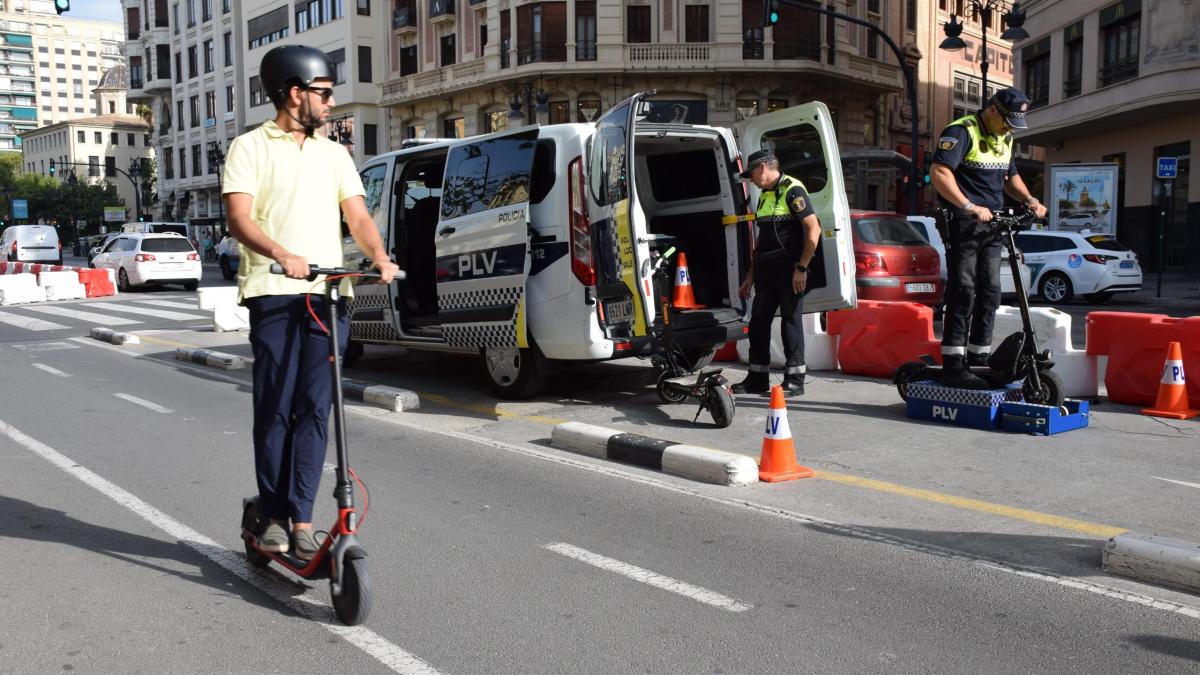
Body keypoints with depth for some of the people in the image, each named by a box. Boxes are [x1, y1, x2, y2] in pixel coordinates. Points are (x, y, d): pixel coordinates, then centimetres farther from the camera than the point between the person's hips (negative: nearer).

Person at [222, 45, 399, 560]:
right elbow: (239, 218, -7)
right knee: (274, 409, -1)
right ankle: (272, 517, 11)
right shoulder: (250, 147, 6)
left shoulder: (334, 154, 20)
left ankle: (300, 518, 5)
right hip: (274, 292, -3)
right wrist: (282, 255, -26)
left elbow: (357, 215, 11)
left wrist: (379, 256, -10)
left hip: (329, 293, 3)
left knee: (315, 408, 0)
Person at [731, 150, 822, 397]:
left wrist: (802, 268, -18)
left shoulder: (792, 190, -8)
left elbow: (814, 229, -15)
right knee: (758, 322, 8)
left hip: (789, 269, -8)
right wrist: (751, 274, 20)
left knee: (791, 321, -3)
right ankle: (757, 379, 17)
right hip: (766, 269, 8)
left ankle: (795, 380, 4)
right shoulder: (764, 195, 19)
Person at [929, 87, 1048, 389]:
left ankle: (979, 359, 17)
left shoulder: (1004, 138, 18)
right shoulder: (961, 131, -9)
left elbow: (1010, 176, 29)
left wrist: (1029, 200, 10)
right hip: (963, 225, -8)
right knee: (963, 293, -10)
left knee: (990, 293, 8)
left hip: (991, 225, 8)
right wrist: (969, 207, -27)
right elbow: (939, 173, -21)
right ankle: (953, 366, -8)